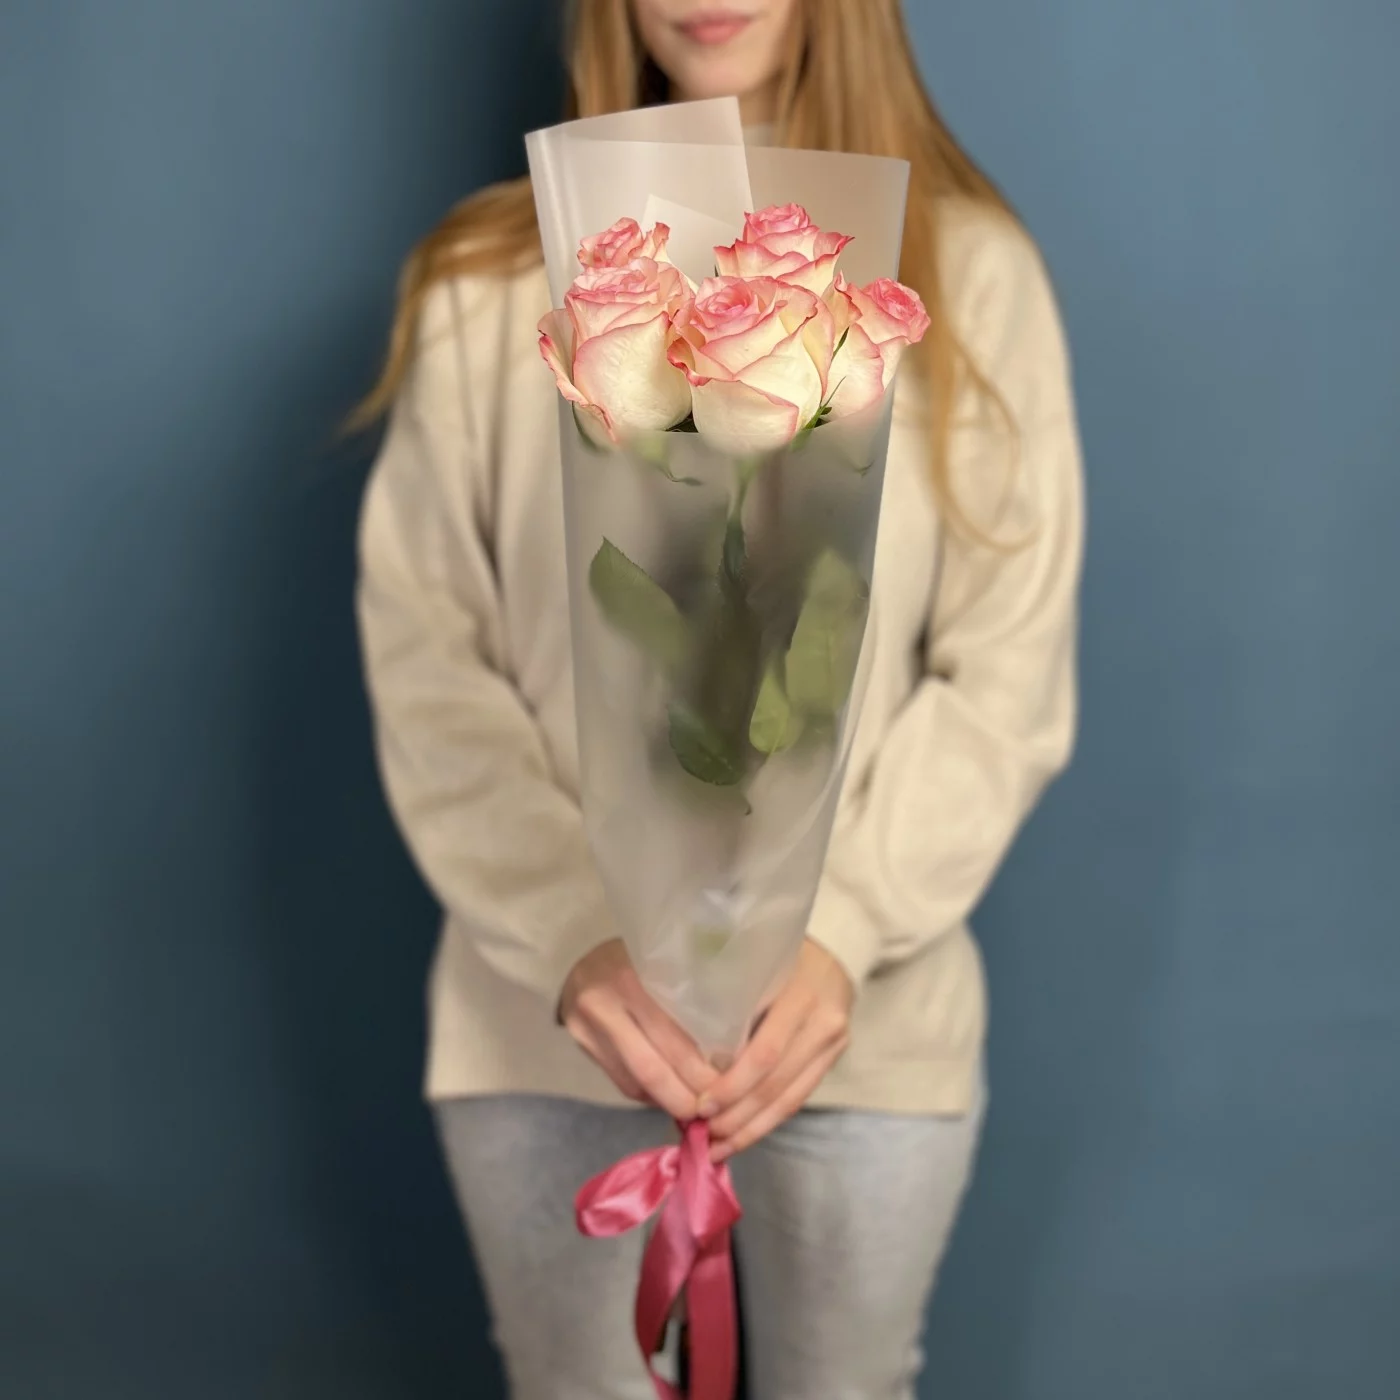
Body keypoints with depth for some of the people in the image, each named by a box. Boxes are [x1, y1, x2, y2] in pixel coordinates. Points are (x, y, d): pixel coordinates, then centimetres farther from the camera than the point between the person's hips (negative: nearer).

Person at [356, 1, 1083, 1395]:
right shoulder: (488, 285, -3)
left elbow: (1006, 679, -3)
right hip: (546, 1019, 0)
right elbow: (426, 663, -3)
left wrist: (842, 932, -16)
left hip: (866, 1018, 0)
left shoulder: (969, 269, -4)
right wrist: (571, 940, -15)